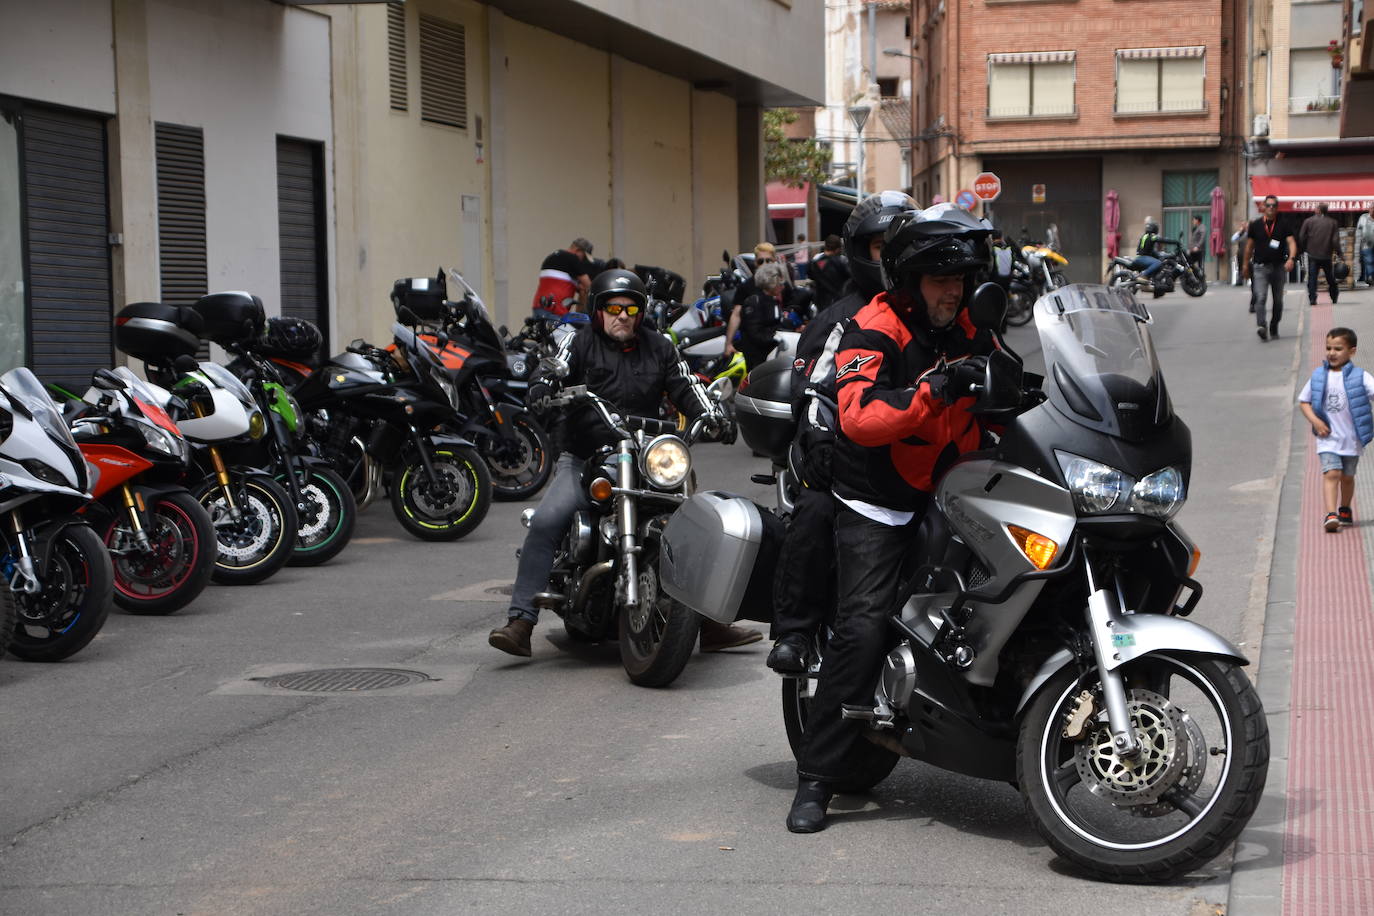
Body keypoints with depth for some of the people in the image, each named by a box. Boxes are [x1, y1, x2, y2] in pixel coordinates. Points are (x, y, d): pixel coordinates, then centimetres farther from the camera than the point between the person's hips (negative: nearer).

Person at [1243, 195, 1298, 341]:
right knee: (1260, 297, -17)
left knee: (1278, 300, 11)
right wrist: (1245, 264, 10)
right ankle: (1261, 326, -27)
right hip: (1260, 267, -1)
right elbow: (1249, 245, 10)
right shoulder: (1256, 225, 3)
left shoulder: (1283, 224, 1)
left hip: (1279, 266, 1)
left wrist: (1291, 258, -25)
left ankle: (1274, 327, 26)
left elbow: (1291, 242, -8)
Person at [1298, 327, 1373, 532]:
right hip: (1328, 437, 0)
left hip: (1351, 438, 0)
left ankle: (1345, 510, 37)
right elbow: (1303, 401, 9)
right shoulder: (1318, 376, 1)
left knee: (1347, 476, 15)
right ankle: (1331, 514, -22)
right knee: (1331, 473, -15)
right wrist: (1315, 421, -7)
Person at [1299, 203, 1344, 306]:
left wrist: (1303, 249, 12)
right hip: (1326, 255, 1)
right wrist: (1338, 254, 0)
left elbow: (1301, 237, -1)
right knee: (1330, 277, 14)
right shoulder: (1332, 223, 1)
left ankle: (1312, 298, -8)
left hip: (1312, 255, -1)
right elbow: (1336, 240, -4)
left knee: (1312, 277, 1)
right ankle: (1334, 298, 23)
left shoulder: (1309, 221, -1)